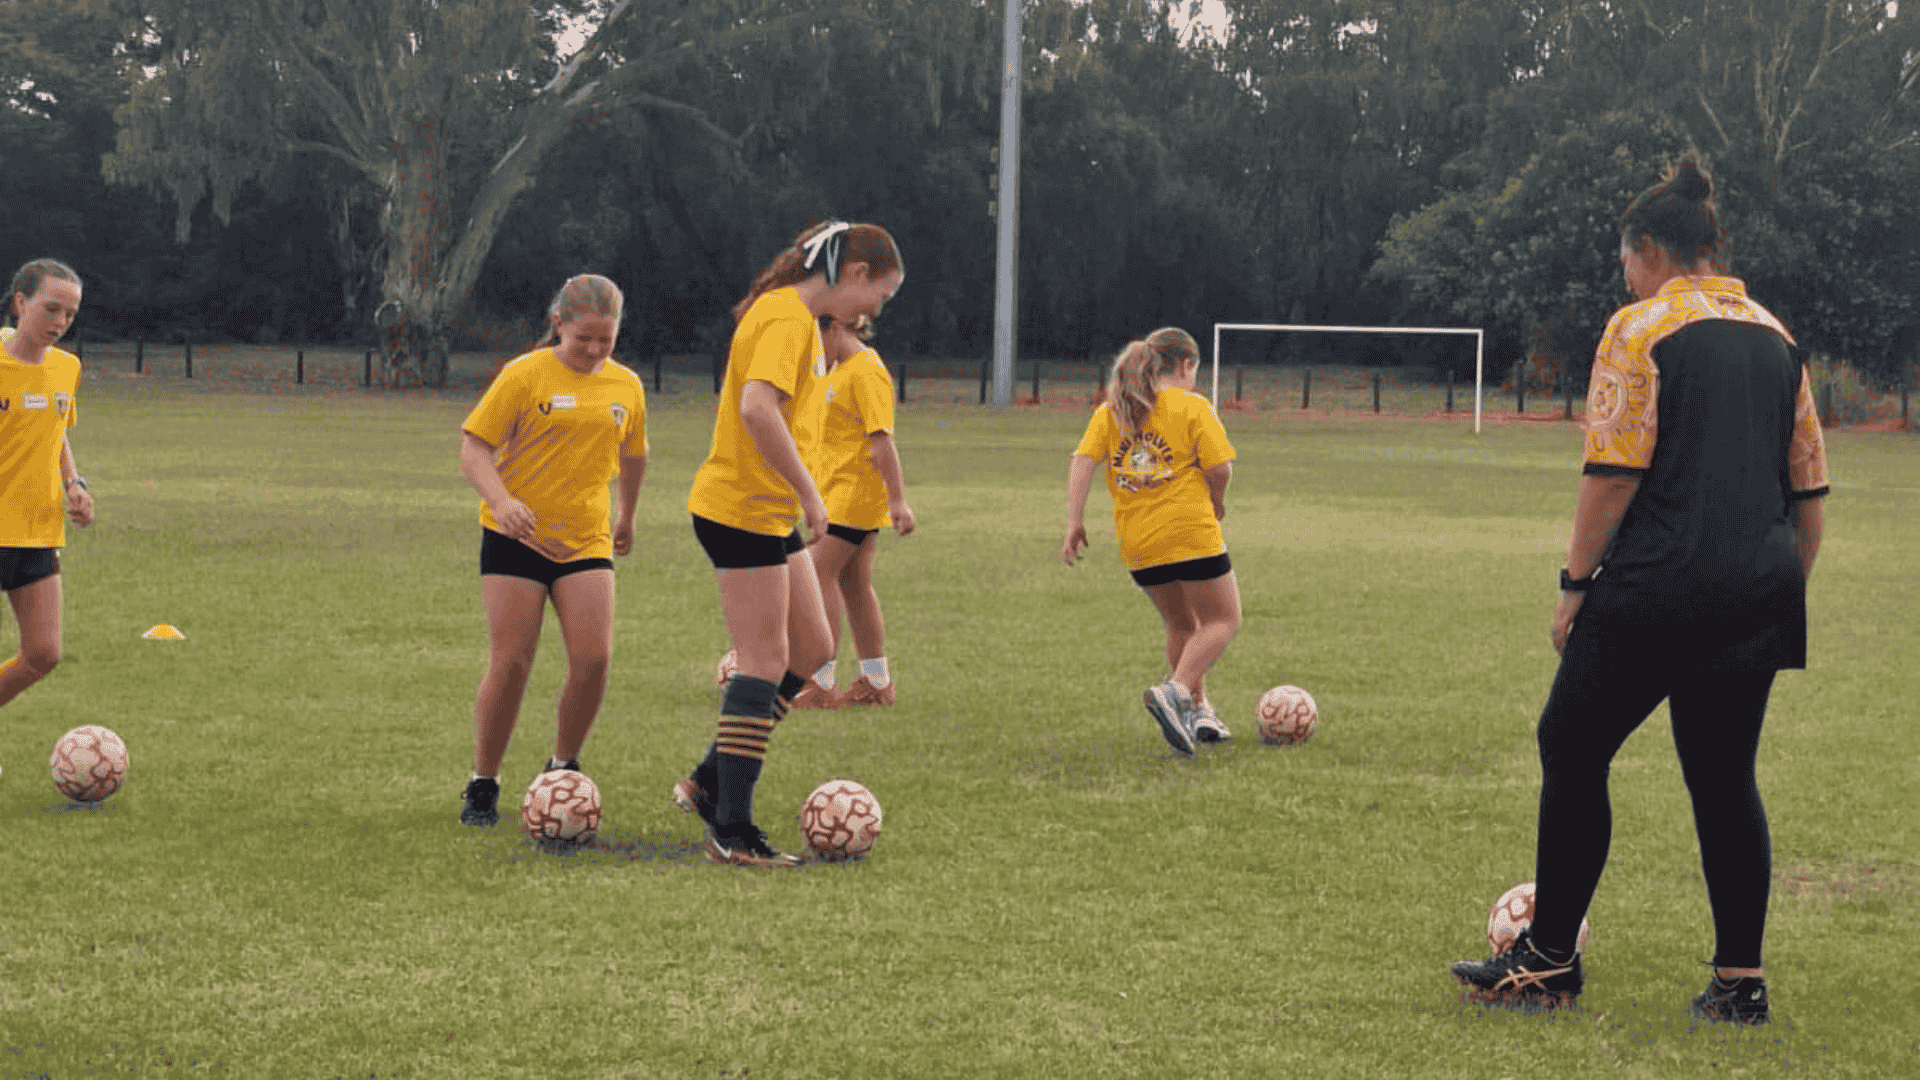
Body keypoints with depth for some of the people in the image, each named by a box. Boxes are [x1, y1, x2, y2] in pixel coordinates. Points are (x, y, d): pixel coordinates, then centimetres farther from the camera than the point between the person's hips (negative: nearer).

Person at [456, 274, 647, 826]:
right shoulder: (525, 374, -7)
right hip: (516, 535, -3)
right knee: (510, 662, -5)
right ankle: (483, 786, 11)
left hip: (586, 539, 3)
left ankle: (562, 771, 12)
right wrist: (502, 501, -27)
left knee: (593, 657, -10)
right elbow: (474, 447, -10)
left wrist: (627, 517, 33)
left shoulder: (625, 386, 6)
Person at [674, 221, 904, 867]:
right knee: (766, 663, -6)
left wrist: (800, 498, 19)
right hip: (741, 510, -10)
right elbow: (757, 408, -31)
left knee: (812, 650, 12)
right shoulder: (788, 317, -17)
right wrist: (810, 495, -25)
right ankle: (732, 832, -1)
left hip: (771, 513, 10)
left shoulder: (799, 317, 15)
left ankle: (710, 781, 19)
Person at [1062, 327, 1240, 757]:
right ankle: (1175, 691, -16)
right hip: (1190, 533, -6)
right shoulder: (1192, 406, -3)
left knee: (1181, 625, 24)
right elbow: (1220, 467, -10)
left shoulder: (1110, 409, 11)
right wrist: (1216, 502, 10)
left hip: (1137, 543, 6)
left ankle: (1196, 711, 25)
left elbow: (1083, 460, -1)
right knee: (1222, 620, 6)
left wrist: (1074, 521, -3)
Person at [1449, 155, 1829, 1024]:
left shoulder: (1641, 329, -5)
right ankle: (1740, 979, 8)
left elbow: (1614, 473, -12)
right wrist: (1787, 593, 22)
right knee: (1724, 776, 11)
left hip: (1658, 587, -6)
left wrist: (1576, 583, -7)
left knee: (1572, 752, 7)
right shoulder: (1775, 337, 14)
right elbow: (1810, 489, 15)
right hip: (1758, 594, 6)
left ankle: (1548, 961, 11)